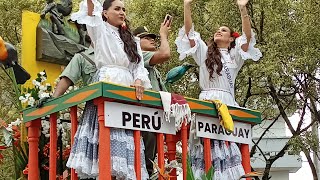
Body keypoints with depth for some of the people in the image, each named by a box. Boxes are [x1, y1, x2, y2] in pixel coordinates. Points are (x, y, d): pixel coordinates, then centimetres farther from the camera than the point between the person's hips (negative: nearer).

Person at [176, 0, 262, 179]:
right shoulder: (204, 52, 18)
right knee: (206, 147, -8)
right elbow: (189, 32, 9)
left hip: (227, 104, 0)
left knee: (229, 146, -4)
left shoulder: (235, 55, 17)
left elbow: (248, 38, 2)